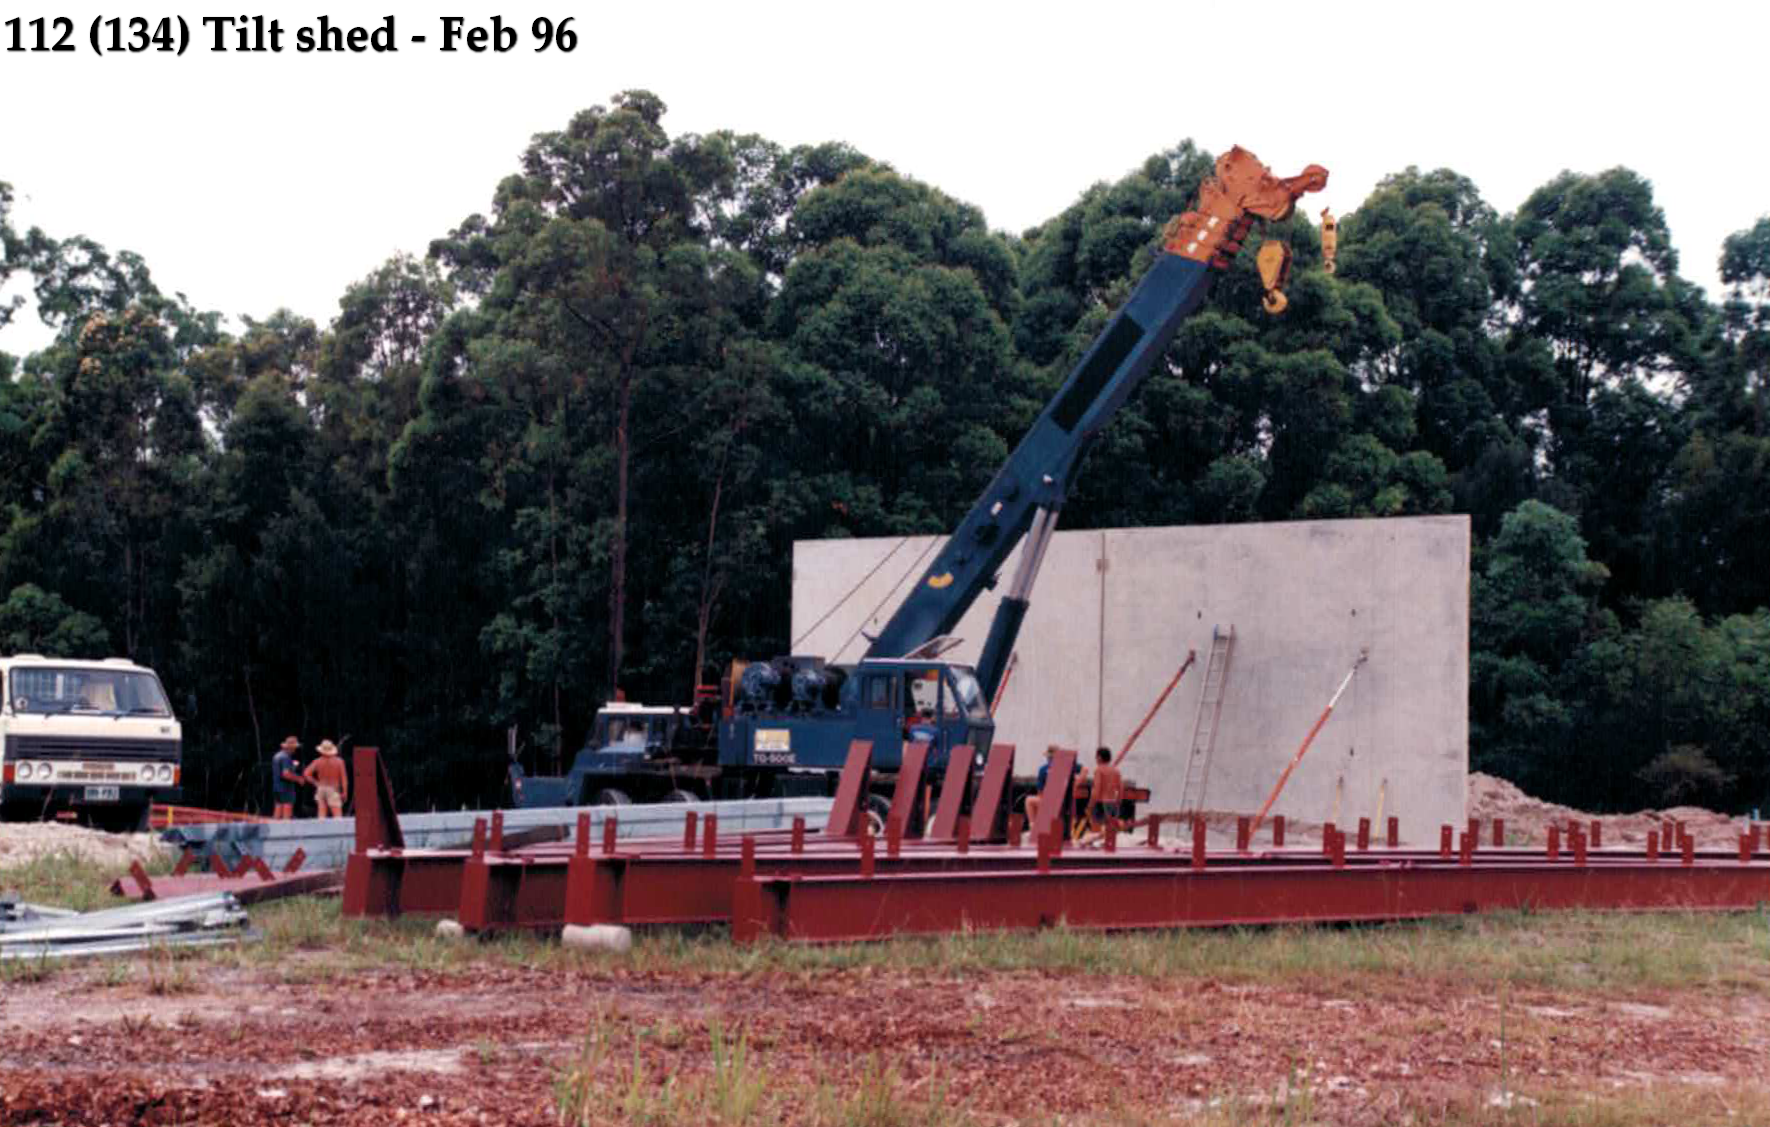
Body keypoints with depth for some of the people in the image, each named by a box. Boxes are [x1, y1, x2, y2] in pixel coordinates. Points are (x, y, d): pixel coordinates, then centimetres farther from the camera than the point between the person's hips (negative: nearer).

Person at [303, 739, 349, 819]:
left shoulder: (318, 762, 0)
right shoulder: (339, 761, -4)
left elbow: (306, 774, -6)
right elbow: (344, 777, -6)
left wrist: (316, 783, 6)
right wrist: (345, 792, 0)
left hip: (321, 789, 3)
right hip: (333, 790, -3)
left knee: (322, 813, 8)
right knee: (337, 815, -7)